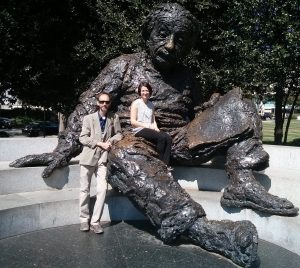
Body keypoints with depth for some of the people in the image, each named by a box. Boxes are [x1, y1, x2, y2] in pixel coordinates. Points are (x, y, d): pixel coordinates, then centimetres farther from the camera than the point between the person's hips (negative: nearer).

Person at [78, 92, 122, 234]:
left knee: (102, 189, -10)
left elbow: (118, 134, 10)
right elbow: (83, 138, -5)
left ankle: (95, 221, 1)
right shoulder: (88, 118, -1)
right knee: (85, 189, 6)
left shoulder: (114, 118, 4)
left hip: (102, 158, 1)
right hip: (88, 157, -1)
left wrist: (111, 141, -10)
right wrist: (100, 143, -14)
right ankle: (84, 219, 20)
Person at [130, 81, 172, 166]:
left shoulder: (151, 105, 18)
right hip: (139, 130, -6)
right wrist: (148, 126, -14)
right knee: (161, 137, -29)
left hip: (150, 129, 6)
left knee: (168, 138, -21)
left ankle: (166, 165, -25)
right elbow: (133, 121, -8)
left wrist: (155, 127, -5)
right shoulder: (136, 103, 0)